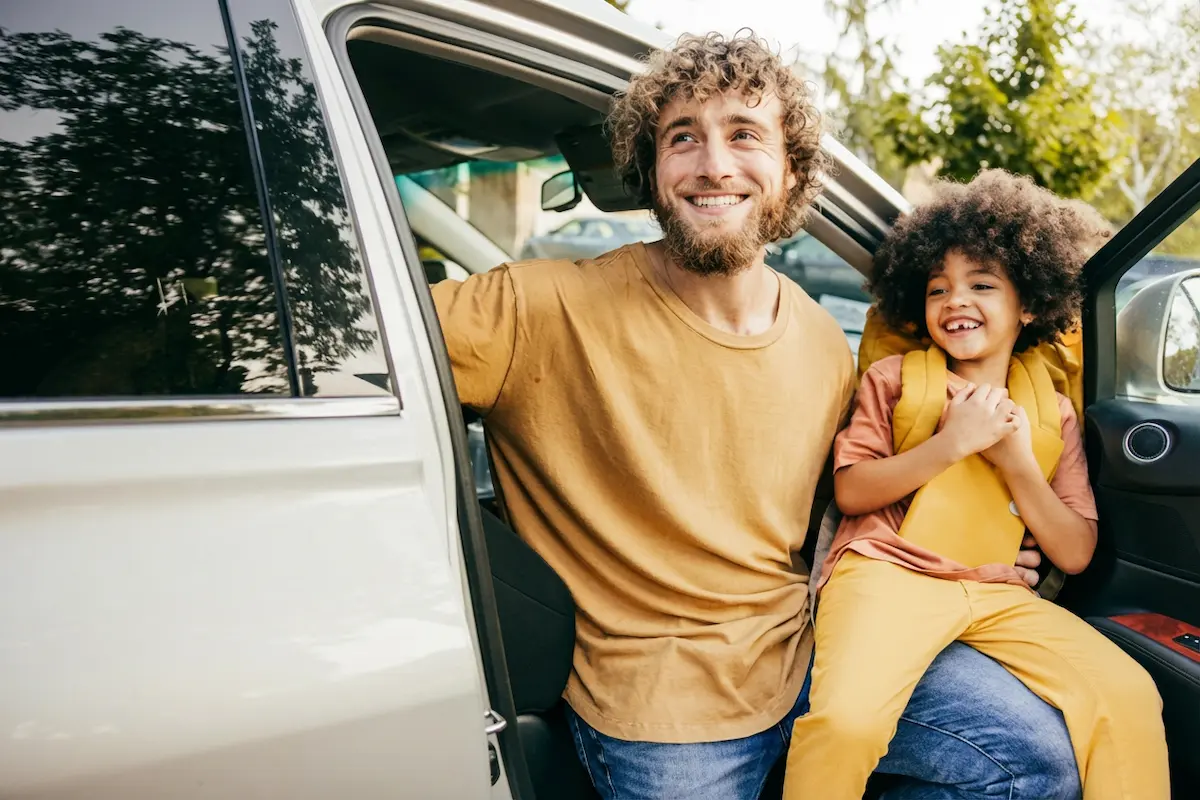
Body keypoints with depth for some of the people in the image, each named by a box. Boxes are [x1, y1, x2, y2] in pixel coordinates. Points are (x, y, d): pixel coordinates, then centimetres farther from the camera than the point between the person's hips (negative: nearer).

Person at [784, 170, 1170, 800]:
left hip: (1000, 597, 3)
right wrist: (953, 441, -9)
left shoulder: (1053, 413, 16)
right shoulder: (893, 379, 10)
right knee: (846, 719, -30)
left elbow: (1076, 554, 9)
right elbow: (849, 491, 0)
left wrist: (1016, 459, -5)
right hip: (890, 574, -3)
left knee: (1129, 697, -19)